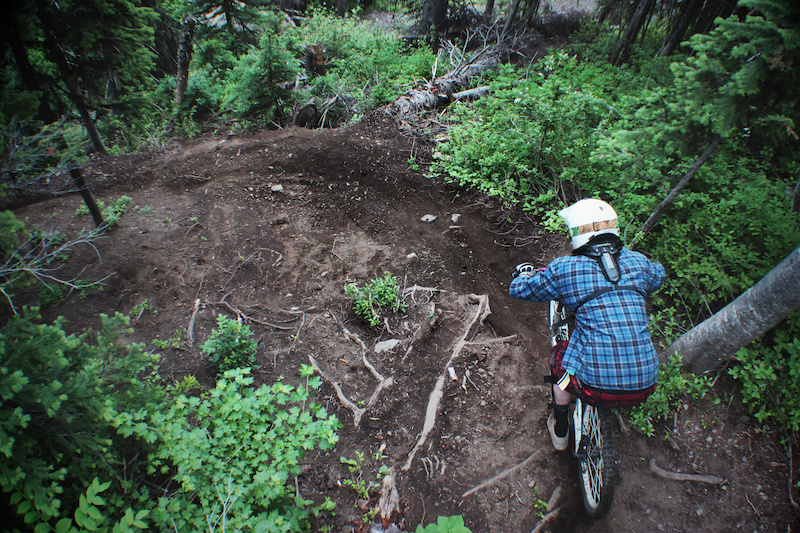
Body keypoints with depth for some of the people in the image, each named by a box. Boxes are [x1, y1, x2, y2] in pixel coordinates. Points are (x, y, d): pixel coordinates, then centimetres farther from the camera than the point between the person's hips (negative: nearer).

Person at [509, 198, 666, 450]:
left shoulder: (564, 269, -8)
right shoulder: (637, 261, 4)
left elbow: (519, 289, 7)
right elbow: (658, 276, 30)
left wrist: (525, 272, 29)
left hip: (596, 383, -4)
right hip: (645, 386, 5)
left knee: (558, 357, 28)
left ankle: (560, 432, 44)